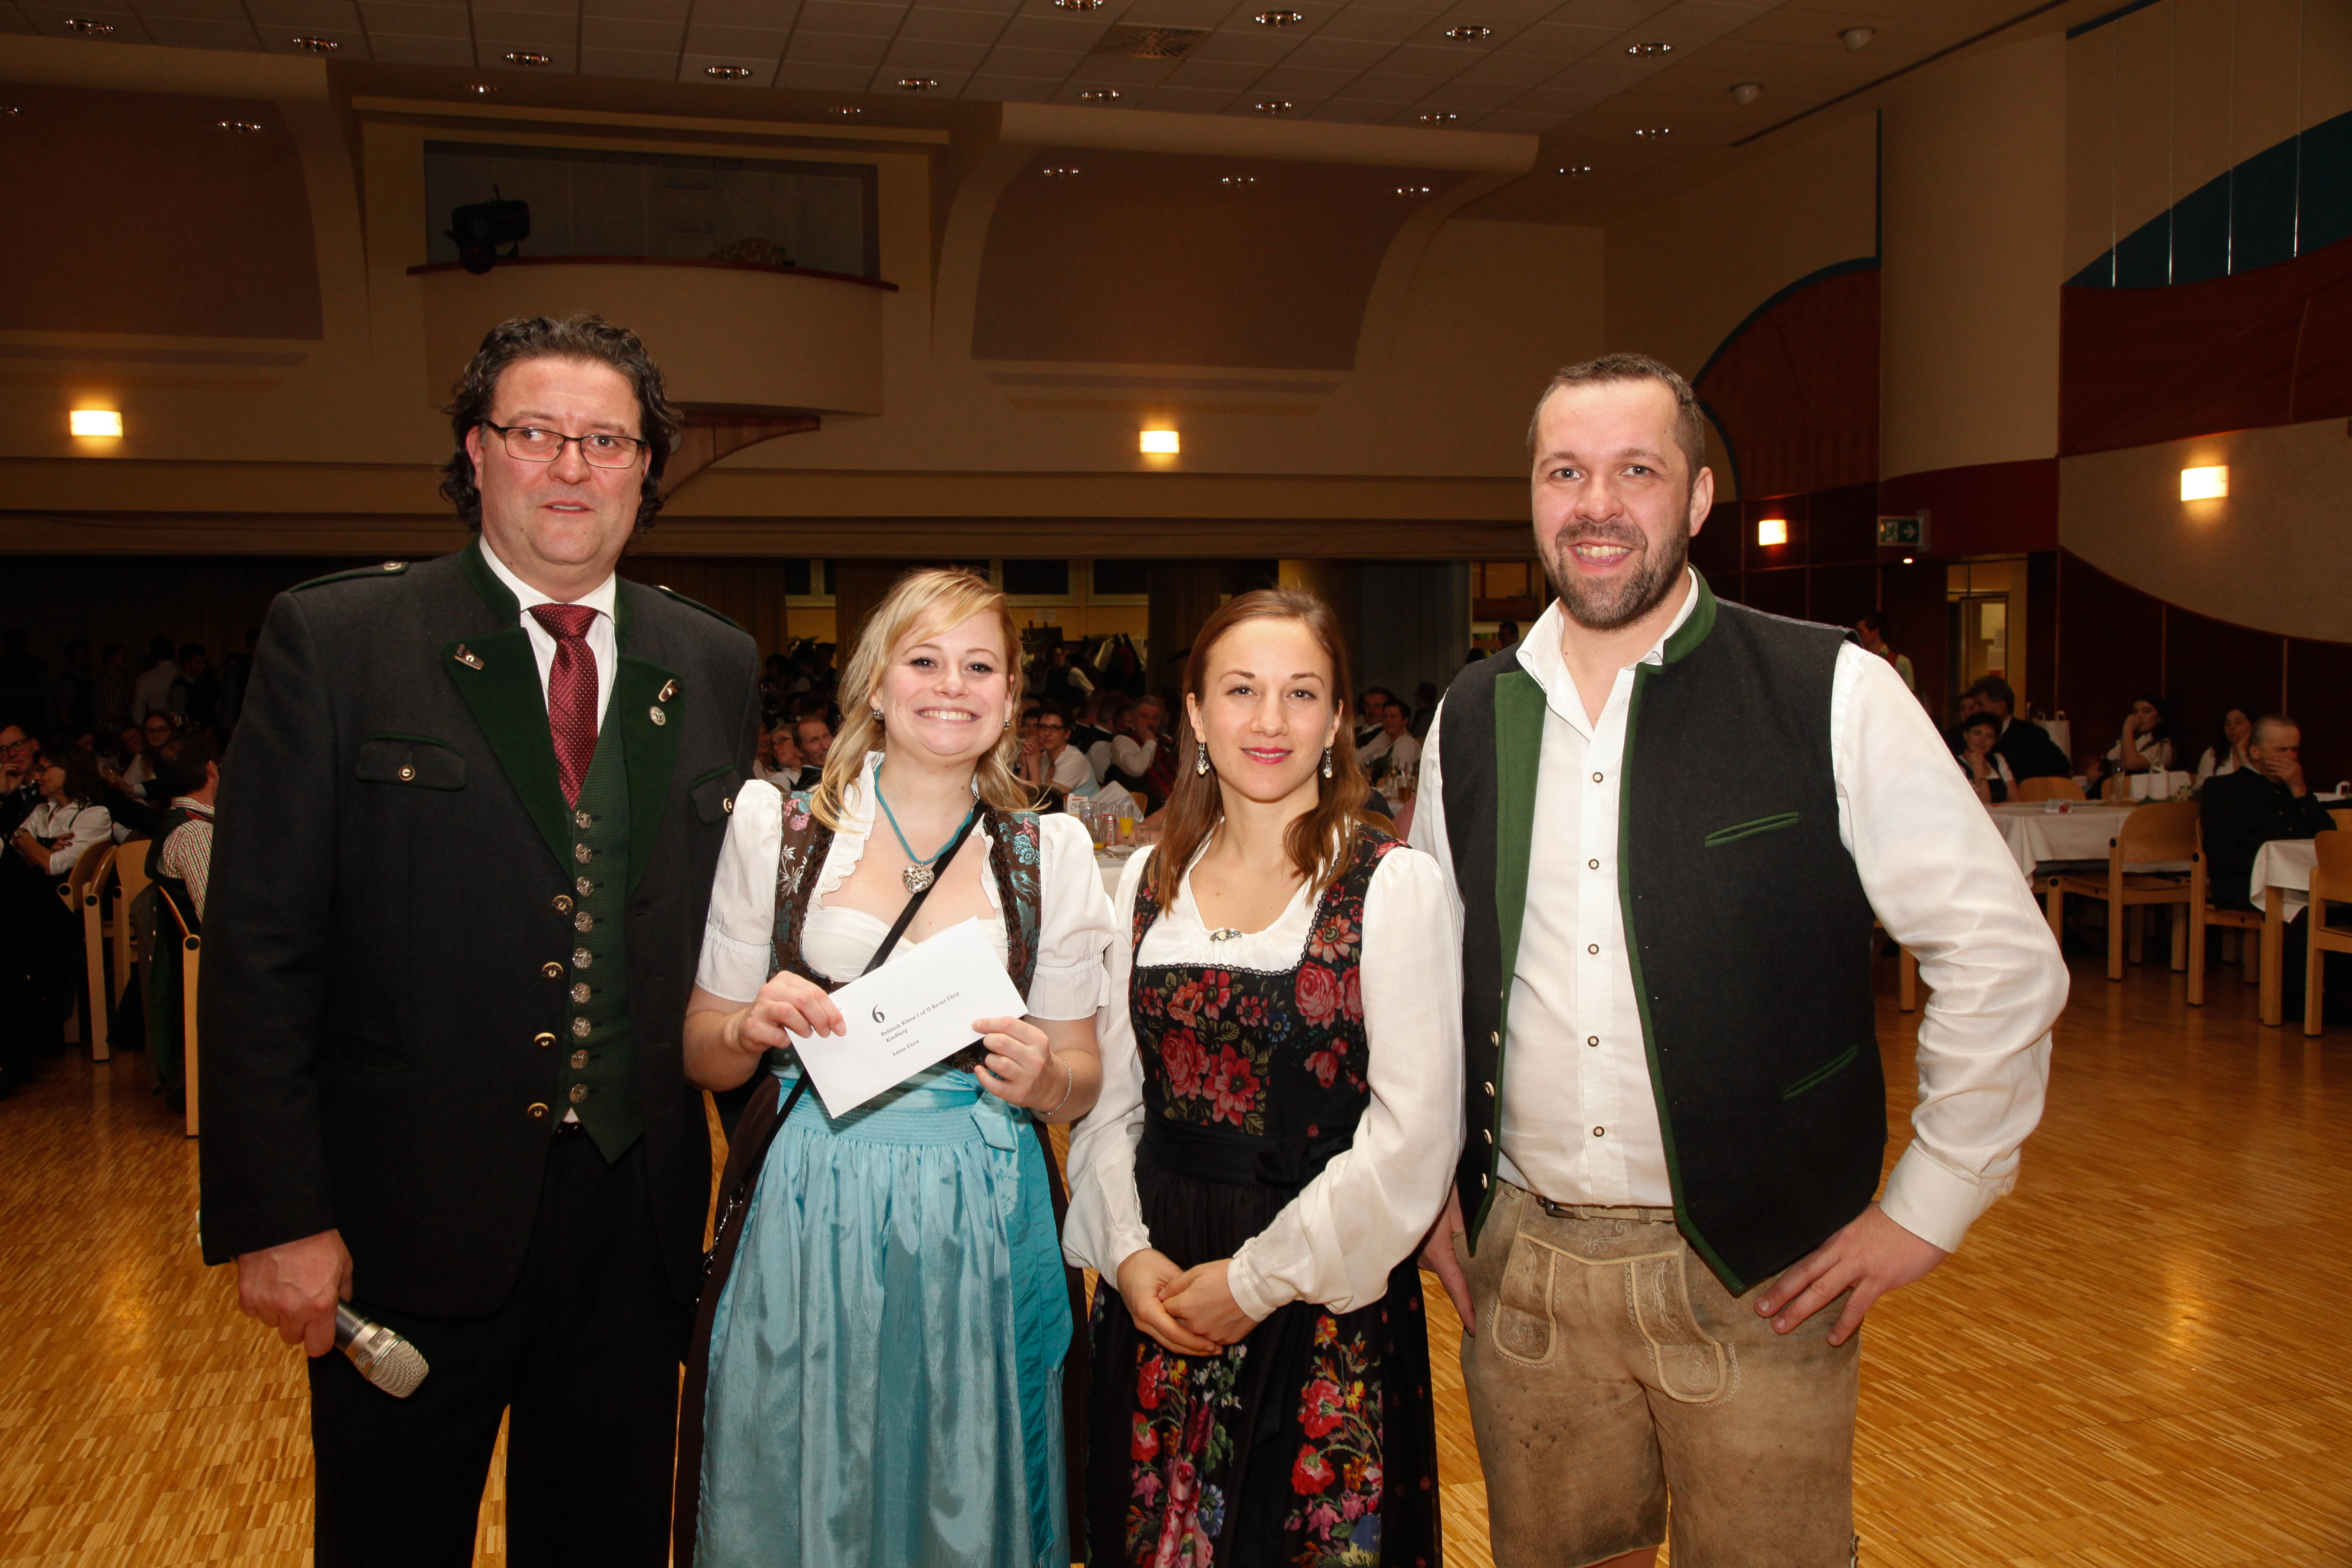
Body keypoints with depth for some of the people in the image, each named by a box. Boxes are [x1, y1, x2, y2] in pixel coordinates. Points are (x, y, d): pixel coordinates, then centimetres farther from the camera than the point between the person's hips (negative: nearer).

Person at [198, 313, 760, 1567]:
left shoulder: (716, 666, 5)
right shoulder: (333, 640, -5)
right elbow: (260, 951, -8)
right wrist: (273, 1217, -11)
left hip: (637, 1223, 3)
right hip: (410, 1222, -3)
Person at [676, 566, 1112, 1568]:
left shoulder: (1052, 855, 3)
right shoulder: (776, 830, 1)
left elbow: (1082, 1081, 7)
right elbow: (703, 1054, 6)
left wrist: (1043, 1078, -14)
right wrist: (754, 1028, -15)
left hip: (981, 1232, 1)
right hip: (806, 1222, 0)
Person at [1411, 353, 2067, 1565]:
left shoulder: (1833, 696, -9)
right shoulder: (1472, 718, 4)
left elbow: (2004, 959, -6)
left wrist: (1926, 1208, -6)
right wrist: (1434, 1186, 11)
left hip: (1757, 1277, -3)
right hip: (1520, 1268, 4)